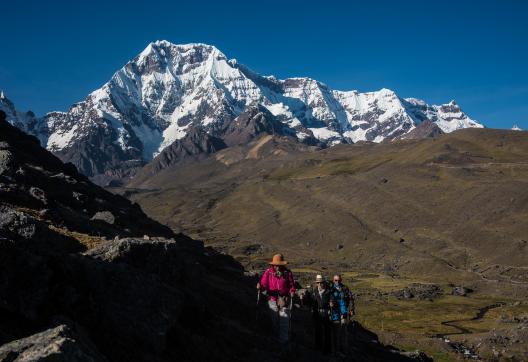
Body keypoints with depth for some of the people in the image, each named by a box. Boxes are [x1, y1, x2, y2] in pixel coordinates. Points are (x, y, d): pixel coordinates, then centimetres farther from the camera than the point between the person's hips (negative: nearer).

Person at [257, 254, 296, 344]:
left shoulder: (287, 272, -4)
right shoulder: (268, 272, -5)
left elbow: (292, 285, 5)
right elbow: (264, 285, -7)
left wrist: (292, 292, -13)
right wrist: (260, 287, -28)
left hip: (284, 299, -1)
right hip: (273, 300, 1)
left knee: (284, 319, -6)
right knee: (274, 319, 12)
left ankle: (284, 339, 0)